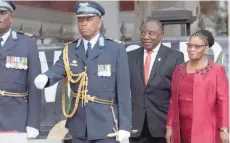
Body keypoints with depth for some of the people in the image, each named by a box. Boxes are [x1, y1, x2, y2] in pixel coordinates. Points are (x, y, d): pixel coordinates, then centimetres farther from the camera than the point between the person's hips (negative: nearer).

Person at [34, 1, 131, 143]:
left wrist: (124, 125, -9)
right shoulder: (70, 49, 8)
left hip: (105, 124, -3)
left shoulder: (116, 49, -3)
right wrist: (44, 78, -35)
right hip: (79, 124, 4)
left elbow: (123, 90, -5)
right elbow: (58, 70, -10)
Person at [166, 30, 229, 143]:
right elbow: (174, 101, 13)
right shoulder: (179, 70, 10)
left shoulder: (217, 71, -4)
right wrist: (170, 126, 10)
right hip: (182, 129, 5)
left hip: (206, 130, -4)